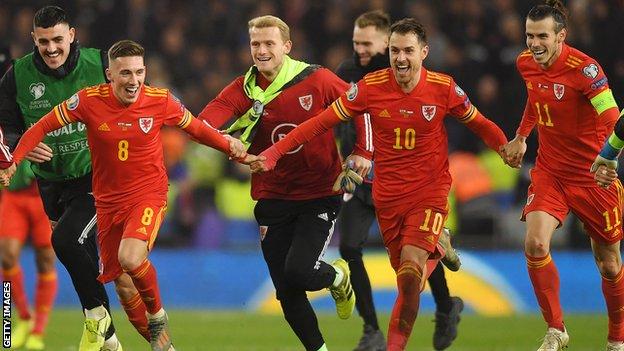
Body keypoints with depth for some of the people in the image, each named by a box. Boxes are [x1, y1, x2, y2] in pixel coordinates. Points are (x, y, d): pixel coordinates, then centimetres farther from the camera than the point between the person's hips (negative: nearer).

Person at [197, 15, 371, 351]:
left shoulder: (317, 80, -9)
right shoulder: (244, 90, -5)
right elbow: (207, 119, -23)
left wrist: (362, 153, -8)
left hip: (319, 195, -3)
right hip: (273, 198, 3)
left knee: (298, 273, -19)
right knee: (286, 294, 4)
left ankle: (338, 277, 16)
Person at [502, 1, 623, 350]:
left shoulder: (584, 68, -21)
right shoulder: (526, 63, -2)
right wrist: (521, 136, 23)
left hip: (593, 176, -4)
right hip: (549, 172, 4)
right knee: (535, 245, -19)